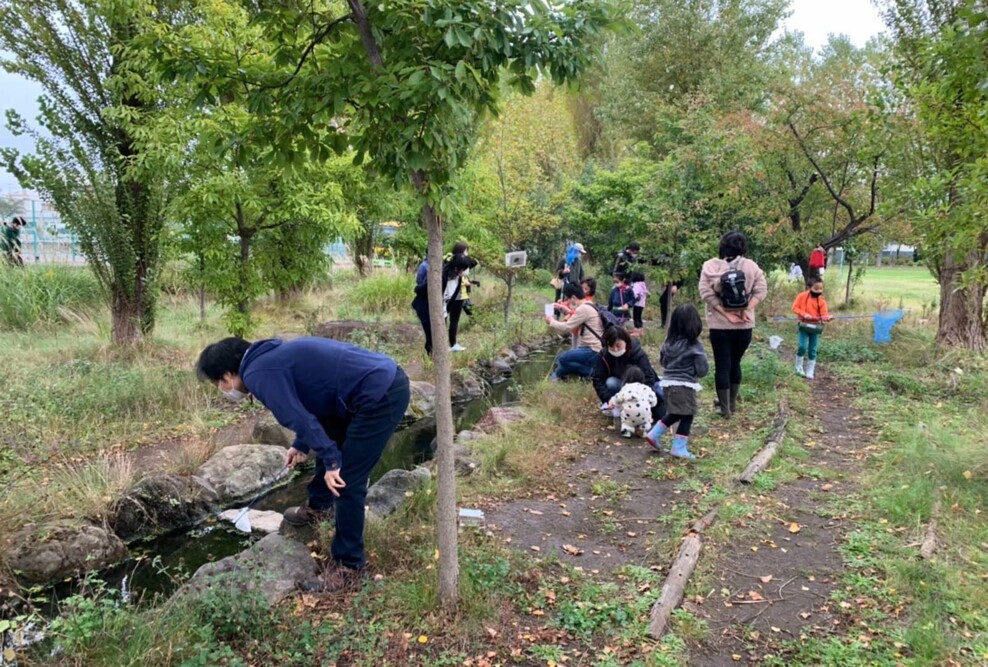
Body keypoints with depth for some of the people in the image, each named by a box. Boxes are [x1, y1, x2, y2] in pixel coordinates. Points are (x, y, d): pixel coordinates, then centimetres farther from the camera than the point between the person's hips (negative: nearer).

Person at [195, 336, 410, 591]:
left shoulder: (258, 374, -10)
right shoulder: (272, 357, 19)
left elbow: (299, 418, -19)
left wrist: (331, 461, -13)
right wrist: (301, 446, 39)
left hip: (381, 396, -10)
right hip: (386, 378, 10)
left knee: (346, 482, -1)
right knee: (330, 441, 28)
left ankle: (348, 565, 13)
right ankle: (318, 506, 51)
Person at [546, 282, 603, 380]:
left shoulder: (584, 309, -17)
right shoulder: (587, 307, 14)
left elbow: (566, 327, -15)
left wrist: (551, 322, 1)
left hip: (593, 351, -11)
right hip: (591, 348, 11)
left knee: (563, 358, -25)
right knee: (560, 357, 13)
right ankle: (591, 370, 6)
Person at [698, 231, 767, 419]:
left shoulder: (710, 266, -5)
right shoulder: (752, 266, 1)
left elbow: (706, 293, -12)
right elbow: (761, 290, -6)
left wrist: (725, 313, -12)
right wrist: (746, 310, -12)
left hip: (720, 325, -2)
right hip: (744, 326, 3)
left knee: (722, 366, 5)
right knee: (735, 363, 18)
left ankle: (725, 408, 9)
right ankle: (731, 403, 29)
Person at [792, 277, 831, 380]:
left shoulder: (822, 301, -3)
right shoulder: (802, 296, -5)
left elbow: (823, 314, -9)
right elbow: (795, 307, -6)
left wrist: (827, 317, -32)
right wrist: (804, 314, -21)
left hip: (815, 326, 2)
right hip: (804, 325, -2)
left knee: (812, 350, 3)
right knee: (802, 347, -12)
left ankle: (810, 373, 13)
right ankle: (799, 368, 12)